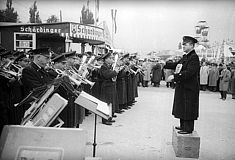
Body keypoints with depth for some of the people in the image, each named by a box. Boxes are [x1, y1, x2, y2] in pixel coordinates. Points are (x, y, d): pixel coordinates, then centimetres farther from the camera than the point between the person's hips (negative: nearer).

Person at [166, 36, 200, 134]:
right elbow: (176, 65, 18)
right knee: (182, 107, 16)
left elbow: (189, 72, -25)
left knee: (188, 109, -2)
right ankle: (183, 126, 27)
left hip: (189, 88, -10)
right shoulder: (185, 57, 14)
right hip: (182, 87, 10)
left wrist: (175, 76, -27)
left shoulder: (194, 57, -16)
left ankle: (188, 129, 7)